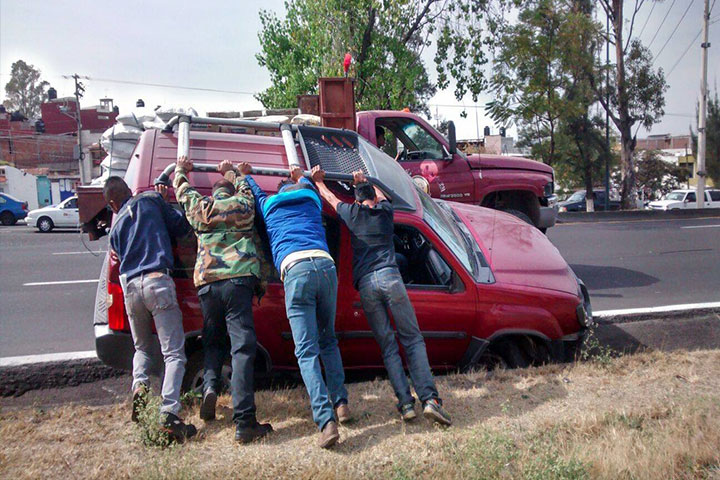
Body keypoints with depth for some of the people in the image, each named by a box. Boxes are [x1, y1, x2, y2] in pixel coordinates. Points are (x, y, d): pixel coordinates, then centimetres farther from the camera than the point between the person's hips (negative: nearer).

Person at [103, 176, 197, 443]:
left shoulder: (116, 227, 22)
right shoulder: (150, 200, 10)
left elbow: (121, 254, 21)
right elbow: (181, 227, 9)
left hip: (130, 286, 4)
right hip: (157, 281, -4)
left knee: (142, 347, 26)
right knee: (173, 352, -4)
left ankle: (139, 386, 1)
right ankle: (169, 414, -16)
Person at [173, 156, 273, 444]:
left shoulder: (199, 207, 17)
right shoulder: (243, 205, 13)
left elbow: (183, 190, 38)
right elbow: (244, 186, 36)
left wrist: (180, 169, 57)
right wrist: (230, 172, 54)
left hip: (206, 282, 3)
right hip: (238, 279, -3)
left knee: (213, 342, 24)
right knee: (243, 347, -7)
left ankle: (210, 386, -1)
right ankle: (244, 422, -12)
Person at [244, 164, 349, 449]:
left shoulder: (268, 205, 26)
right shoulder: (311, 197, 30)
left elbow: (254, 190, 49)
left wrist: (245, 174, 68)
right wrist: (300, 176, 74)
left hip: (295, 269, -2)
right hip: (325, 265, 3)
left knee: (306, 351, -6)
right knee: (328, 341, 20)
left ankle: (326, 420, -18)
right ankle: (341, 403, 13)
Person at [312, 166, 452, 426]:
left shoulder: (351, 213, 16)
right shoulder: (385, 210, 18)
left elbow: (330, 197, 35)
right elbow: (380, 195, 43)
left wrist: (318, 180, 51)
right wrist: (363, 181, 57)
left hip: (365, 285, 1)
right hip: (389, 277, -1)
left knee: (388, 347, 5)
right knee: (412, 339, 0)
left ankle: (406, 403, -1)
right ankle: (429, 399, -11)